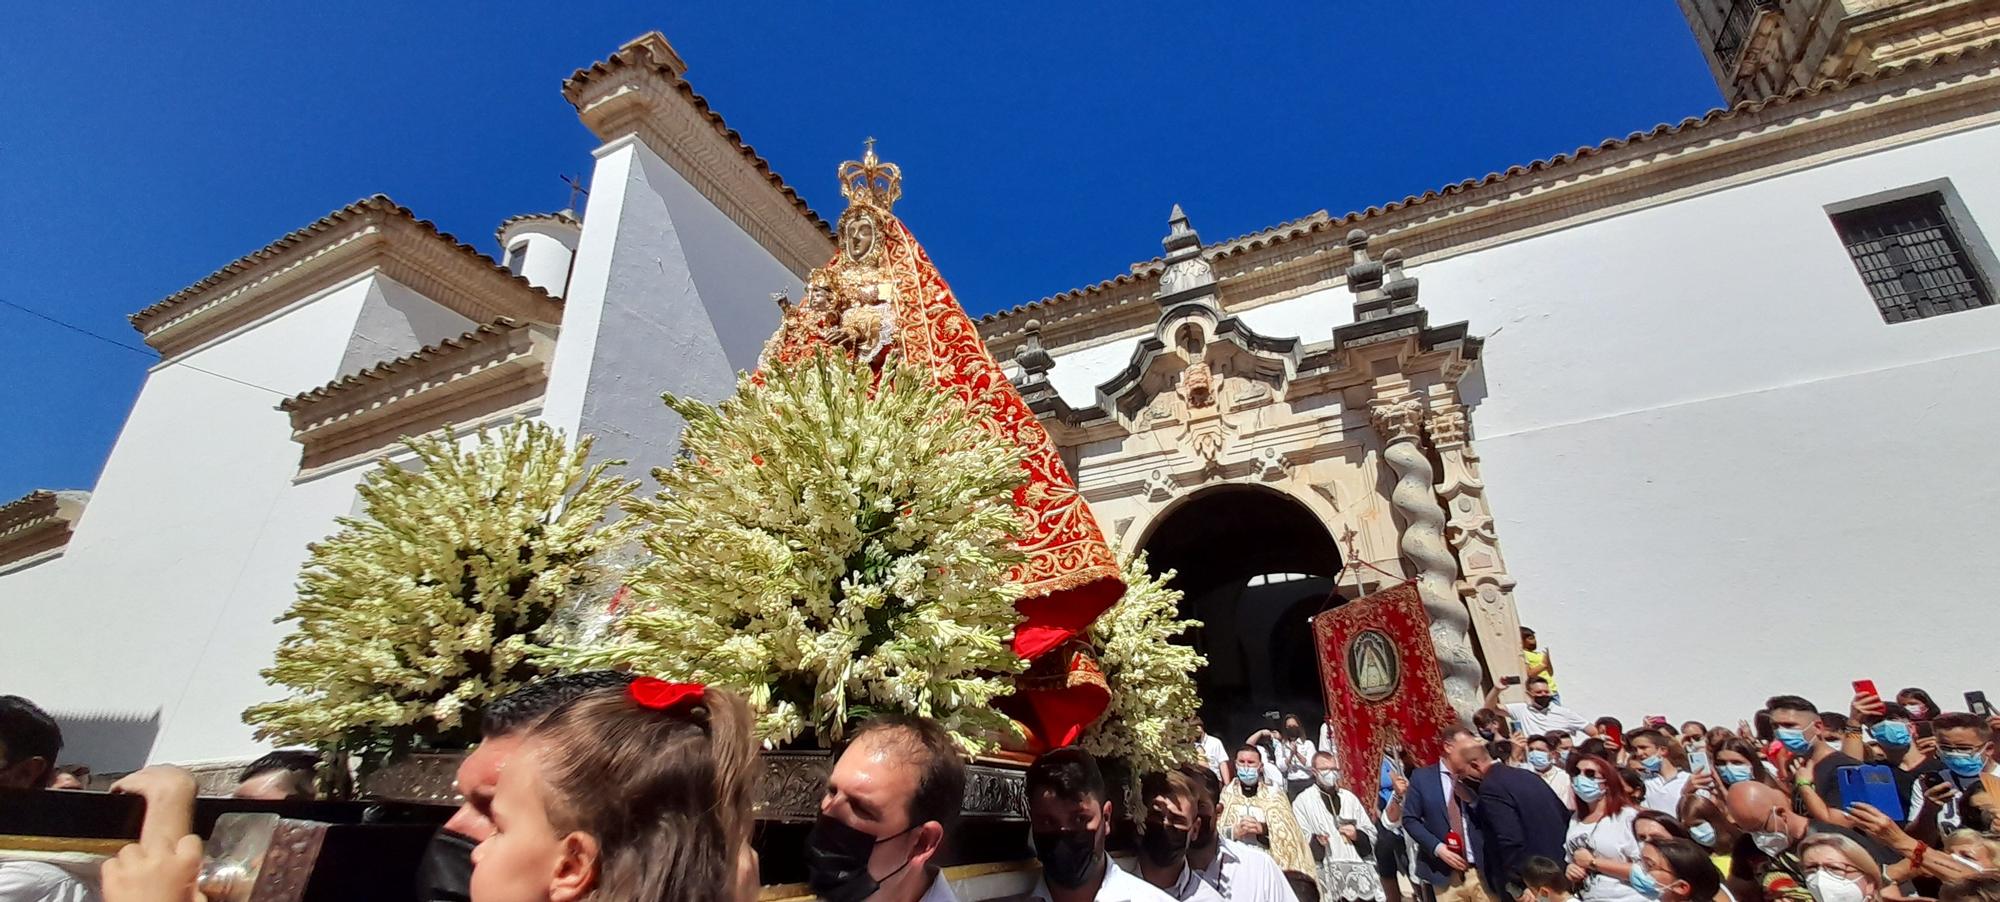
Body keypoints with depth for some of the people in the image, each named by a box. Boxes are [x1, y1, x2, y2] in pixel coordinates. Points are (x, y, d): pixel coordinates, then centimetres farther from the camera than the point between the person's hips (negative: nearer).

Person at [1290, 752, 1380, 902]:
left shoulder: (1349, 797, 18)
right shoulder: (1303, 801, 4)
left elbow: (1371, 833, 18)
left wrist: (1357, 835, -1)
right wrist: (1315, 841, -23)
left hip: (1359, 865, 4)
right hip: (1327, 868, -4)